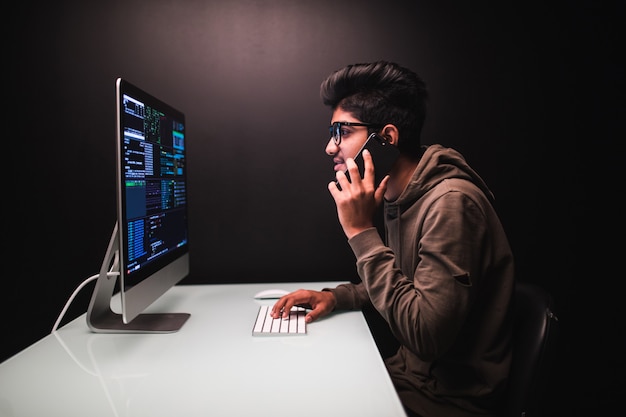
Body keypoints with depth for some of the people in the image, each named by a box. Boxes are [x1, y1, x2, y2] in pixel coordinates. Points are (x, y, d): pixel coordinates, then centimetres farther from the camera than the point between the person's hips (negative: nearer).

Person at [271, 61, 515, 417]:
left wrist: (363, 232, -26)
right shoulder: (400, 198, 3)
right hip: (411, 372, 7)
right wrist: (336, 297, 0)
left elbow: (427, 337, -28)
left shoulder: (449, 203, -25)